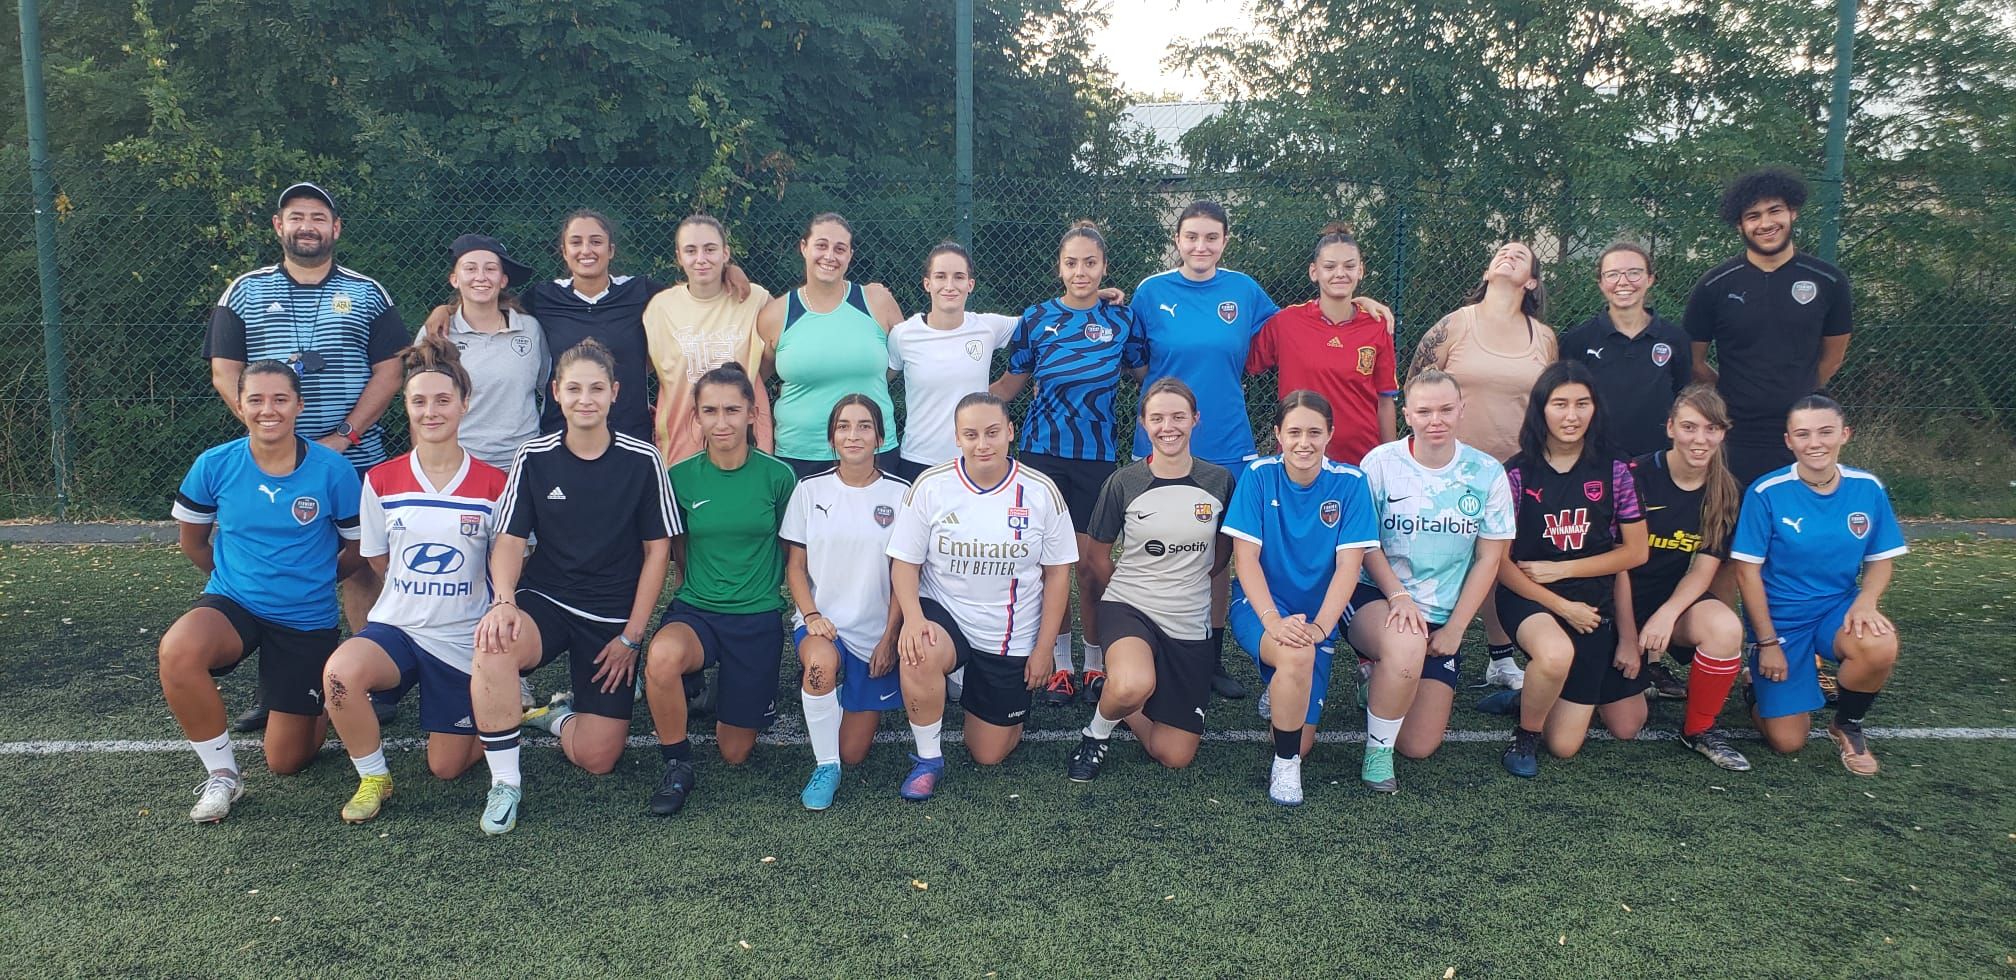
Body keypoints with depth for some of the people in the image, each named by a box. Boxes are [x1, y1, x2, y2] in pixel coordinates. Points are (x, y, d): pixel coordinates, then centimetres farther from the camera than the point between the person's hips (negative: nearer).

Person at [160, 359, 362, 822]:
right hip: (232, 605, 1)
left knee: (286, 762, 3)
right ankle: (222, 773, -14)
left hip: (307, 620, -1)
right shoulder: (215, 465, -7)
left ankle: (318, 703, 40)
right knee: (177, 650, -36)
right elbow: (192, 541, 10)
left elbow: (359, 546, 2)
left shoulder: (333, 470, -12)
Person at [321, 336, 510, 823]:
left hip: (464, 637, -1)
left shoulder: (494, 484, -7)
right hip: (397, 624, 1)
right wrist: (417, 592, 3)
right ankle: (373, 778, -8)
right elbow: (380, 561, 10)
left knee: (446, 768, 6)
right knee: (340, 672, -34)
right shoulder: (381, 480, -2)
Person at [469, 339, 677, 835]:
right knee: (493, 647, -36)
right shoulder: (534, 457, -1)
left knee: (597, 758, -7)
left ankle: (561, 715, 30)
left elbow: (657, 550, -1)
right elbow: (510, 540, -1)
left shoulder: (642, 460, -4)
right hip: (544, 603, 1)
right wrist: (503, 600, -22)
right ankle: (505, 783, -16)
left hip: (613, 618, 0)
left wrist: (630, 636, -6)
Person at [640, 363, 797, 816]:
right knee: (662, 655, -38)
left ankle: (732, 690, 41)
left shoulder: (777, 476, -7)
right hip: (696, 610, 0)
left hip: (758, 617, 0)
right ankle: (677, 766, -12)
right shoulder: (681, 477, -4)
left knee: (734, 753, 7)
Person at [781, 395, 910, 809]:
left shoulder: (899, 494, -2)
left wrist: (889, 638, -8)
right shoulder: (810, 490, 1)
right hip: (820, 623, 0)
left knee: (853, 753, -2)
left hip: (875, 632, 0)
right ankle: (825, 767, -17)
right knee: (822, 659, -38)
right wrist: (811, 615, -13)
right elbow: (795, 565, 3)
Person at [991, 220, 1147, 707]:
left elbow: (1146, 373, 14)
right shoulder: (1036, 319, 3)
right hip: (1043, 451, 1)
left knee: (1090, 562, -1)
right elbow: (1011, 383, 12)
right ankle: (1059, 663, 17)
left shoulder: (1122, 318, 3)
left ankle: (1097, 662, 17)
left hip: (1098, 455, -1)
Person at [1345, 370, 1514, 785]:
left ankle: (1381, 677, 31)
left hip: (1442, 617, 3)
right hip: (1375, 598, -3)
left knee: (1419, 746, -2)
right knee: (1406, 645, -41)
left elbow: (1488, 558, 1)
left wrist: (1454, 629, -4)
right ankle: (1377, 750, -14)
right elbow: (1366, 544, -4)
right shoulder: (1381, 463, -8)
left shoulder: (1487, 473, -2)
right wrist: (1399, 597, -19)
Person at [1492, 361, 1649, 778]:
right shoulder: (1517, 473, -9)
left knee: (1626, 727, 9)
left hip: (1594, 602, 4)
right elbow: (1500, 561, -9)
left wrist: (1560, 569, -10)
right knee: (1557, 652, -39)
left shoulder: (1614, 470, -2)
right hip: (1528, 599, -3)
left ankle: (1533, 695, 36)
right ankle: (1525, 735, -9)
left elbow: (1635, 551, -1)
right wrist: (1560, 606, -16)